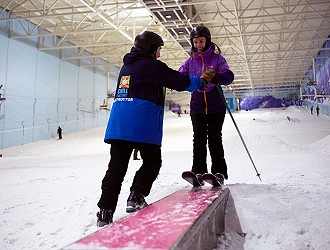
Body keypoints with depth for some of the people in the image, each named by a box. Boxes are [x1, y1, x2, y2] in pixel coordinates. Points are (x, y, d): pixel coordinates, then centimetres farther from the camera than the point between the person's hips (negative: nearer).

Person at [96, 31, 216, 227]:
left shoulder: (126, 66, 23)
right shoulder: (152, 65, -1)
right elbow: (181, 81, 1)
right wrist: (201, 81, 18)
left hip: (117, 125, 7)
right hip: (142, 125, -7)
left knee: (117, 166, 5)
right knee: (152, 162, 10)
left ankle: (105, 211, 0)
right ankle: (136, 197, -6)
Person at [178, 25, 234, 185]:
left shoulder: (217, 58, 3)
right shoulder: (190, 61, 12)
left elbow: (229, 76, -12)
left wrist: (216, 78, -34)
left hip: (216, 106, -2)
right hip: (197, 106, 2)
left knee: (215, 139, -2)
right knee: (199, 139, 0)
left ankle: (219, 172, 6)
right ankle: (198, 173, 3)